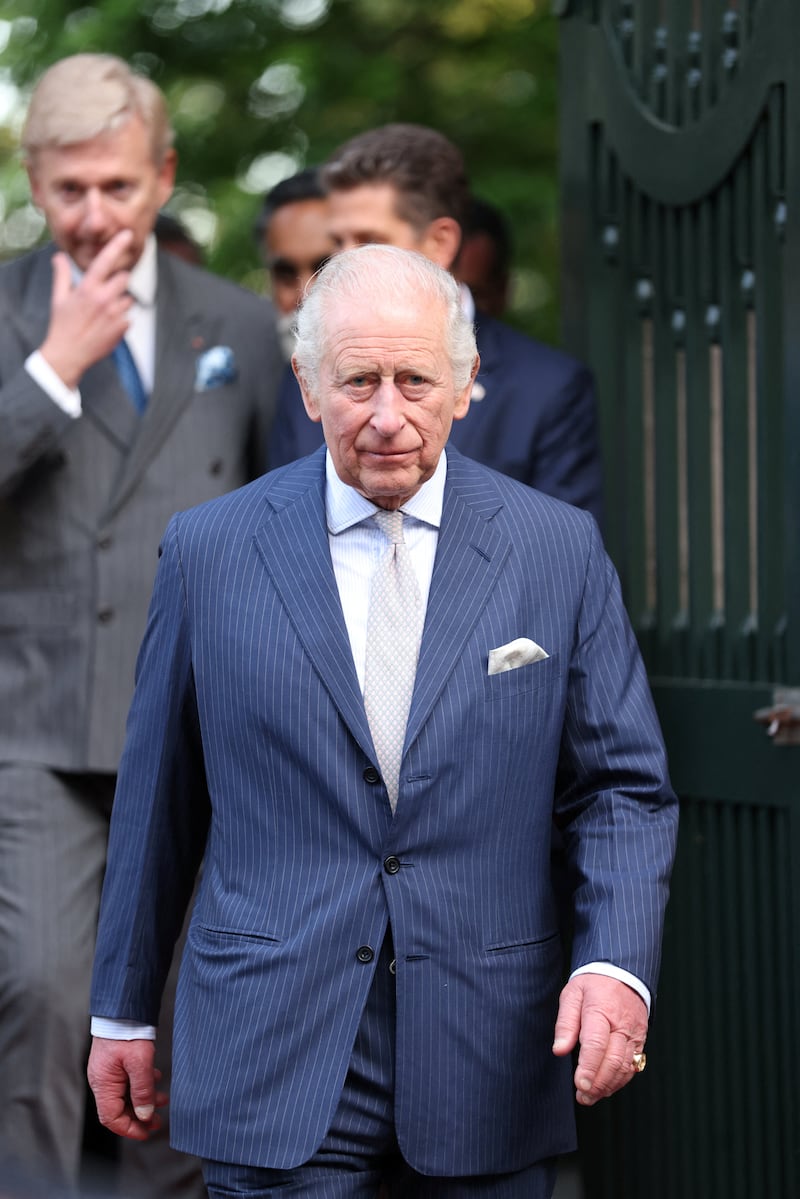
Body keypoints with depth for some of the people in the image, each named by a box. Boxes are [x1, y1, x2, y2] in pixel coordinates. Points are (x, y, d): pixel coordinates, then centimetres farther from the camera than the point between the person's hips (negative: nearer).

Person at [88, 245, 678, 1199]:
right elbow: (159, 796, 8)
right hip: (276, 1064, -1)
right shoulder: (209, 549, 1)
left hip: (492, 1063, 1)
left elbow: (624, 788, 5)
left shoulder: (558, 548, 2)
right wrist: (122, 1012, 12)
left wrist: (616, 965, -12)